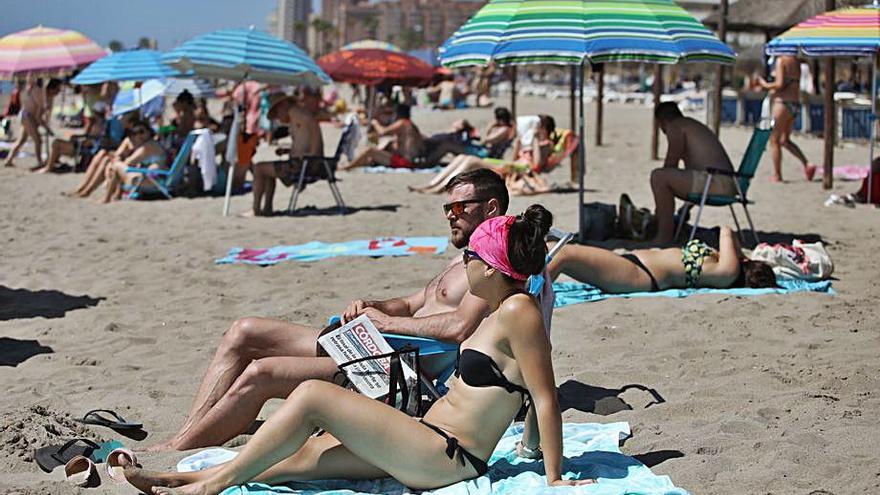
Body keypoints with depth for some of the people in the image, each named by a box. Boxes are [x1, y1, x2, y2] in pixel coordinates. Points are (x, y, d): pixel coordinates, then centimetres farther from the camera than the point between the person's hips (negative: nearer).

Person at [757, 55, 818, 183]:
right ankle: (807, 164, 6)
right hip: (796, 104, 8)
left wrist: (765, 85, -2)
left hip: (783, 103, -8)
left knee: (774, 140, 3)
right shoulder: (796, 61, 13)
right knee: (785, 140, 19)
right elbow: (792, 85, 15)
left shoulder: (781, 60, -11)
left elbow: (780, 84, -18)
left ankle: (777, 175, 5)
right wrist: (771, 88, 19)